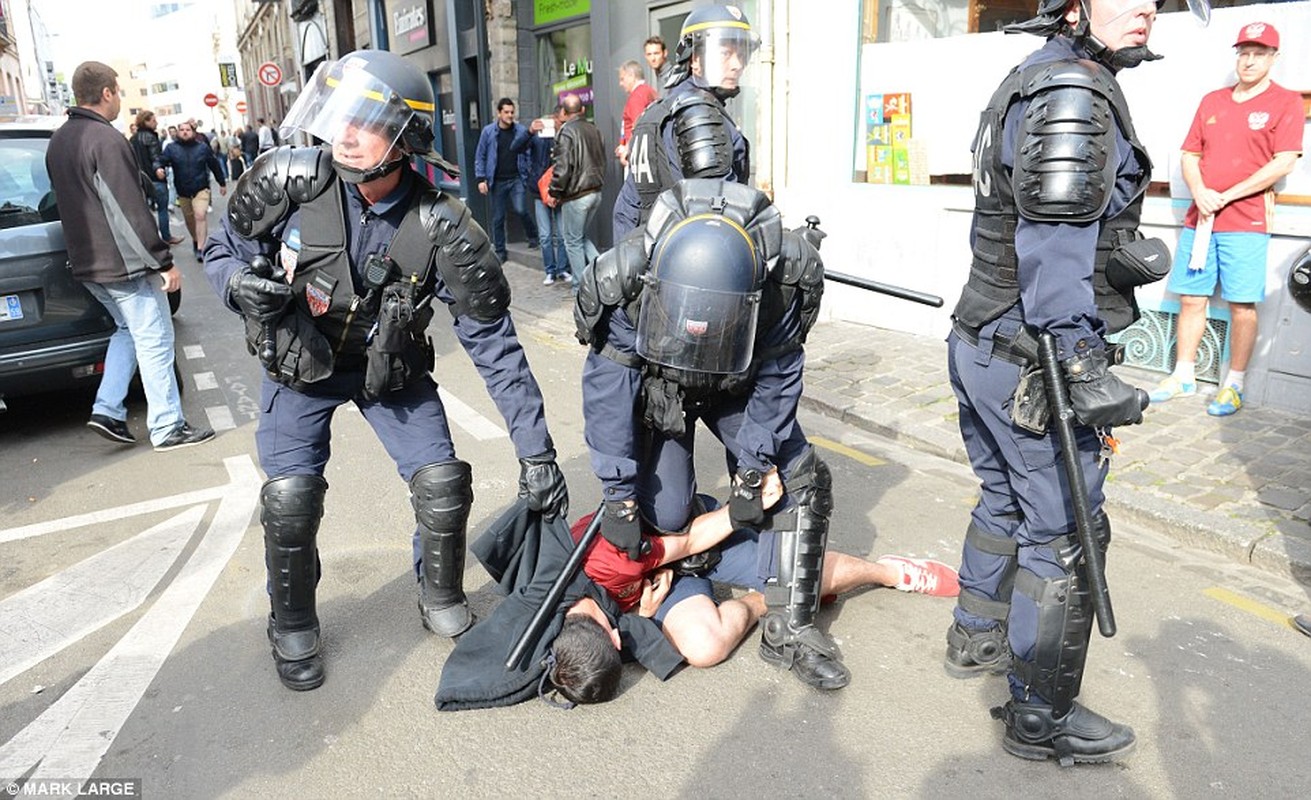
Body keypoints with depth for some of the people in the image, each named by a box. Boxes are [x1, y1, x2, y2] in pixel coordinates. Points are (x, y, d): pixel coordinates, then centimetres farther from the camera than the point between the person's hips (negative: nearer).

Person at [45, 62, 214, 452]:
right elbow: (130, 211, -22)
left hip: (87, 263, 9)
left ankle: (107, 411, 15)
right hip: (124, 263, -9)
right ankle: (168, 428, 4)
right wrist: (163, 262, -18)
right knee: (154, 340, -1)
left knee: (129, 330, 22)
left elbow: (71, 203, 19)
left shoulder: (59, 141, 13)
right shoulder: (105, 139, -17)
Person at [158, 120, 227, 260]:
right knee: (189, 219, 14)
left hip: (201, 189, -2)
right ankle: (195, 240, 38)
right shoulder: (171, 148, -1)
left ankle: (200, 248, -15)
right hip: (182, 191, 2)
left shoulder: (203, 148, 0)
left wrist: (222, 183, 12)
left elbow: (214, 165, 7)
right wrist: (158, 169, -35)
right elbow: (161, 160, -12)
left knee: (200, 216, -18)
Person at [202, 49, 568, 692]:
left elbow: (495, 344, -22)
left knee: (443, 486, -8)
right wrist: (241, 284, -30)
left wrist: (535, 451, -23)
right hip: (299, 361, 0)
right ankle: (293, 630, 20)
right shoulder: (290, 180, -23)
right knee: (291, 500, -10)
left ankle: (442, 601, 24)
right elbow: (222, 250, -4)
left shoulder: (438, 228, -26)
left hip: (391, 366, 0)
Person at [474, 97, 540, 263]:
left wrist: (531, 132, -40)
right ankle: (500, 251, 18)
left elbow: (517, 145, -21)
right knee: (498, 218, 6)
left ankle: (532, 235, 12)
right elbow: (480, 156, 3)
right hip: (497, 181, 1)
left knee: (521, 210, -16)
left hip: (516, 179, -1)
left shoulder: (520, 130, 0)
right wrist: (481, 178, -5)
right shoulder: (488, 131, 0)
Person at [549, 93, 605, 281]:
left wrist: (554, 192, -8)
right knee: (582, 235, 21)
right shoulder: (593, 129, 8)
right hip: (596, 191, 7)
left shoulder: (566, 132, -14)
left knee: (573, 240, 6)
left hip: (576, 195, -7)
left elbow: (563, 167, -18)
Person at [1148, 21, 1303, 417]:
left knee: (1242, 305, -2)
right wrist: (1199, 193, -7)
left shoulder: (1286, 101, 1)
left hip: (1246, 223, -4)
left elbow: (1284, 162, -8)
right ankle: (1183, 377, 17)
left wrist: (1227, 196, -14)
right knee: (1191, 299, 7)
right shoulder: (1211, 101, 14)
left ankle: (1233, 385, 7)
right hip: (1199, 219, 4)